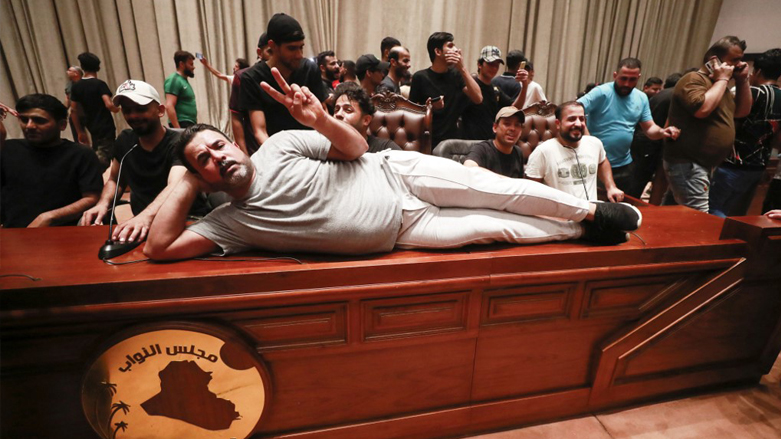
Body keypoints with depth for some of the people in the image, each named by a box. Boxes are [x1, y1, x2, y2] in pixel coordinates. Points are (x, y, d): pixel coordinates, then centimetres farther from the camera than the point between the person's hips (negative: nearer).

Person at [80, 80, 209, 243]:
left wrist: (146, 216, -50)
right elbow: (115, 180, 20)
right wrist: (103, 203, -3)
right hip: (143, 221, 7)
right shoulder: (125, 140, 6)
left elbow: (176, 186, -32)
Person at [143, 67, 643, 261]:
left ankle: (590, 212, 21)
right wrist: (184, 184, -5)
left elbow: (356, 147, -4)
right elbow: (160, 248, -4)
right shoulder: (228, 222, 1)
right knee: (498, 228, -1)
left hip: (395, 173, 0)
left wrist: (321, 120, -24)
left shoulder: (278, 147, -4)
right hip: (400, 231, 0)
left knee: (502, 192, -4)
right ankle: (584, 232, 20)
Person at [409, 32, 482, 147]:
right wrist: (428, 107, -20)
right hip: (426, 141, -2)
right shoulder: (420, 77, -4)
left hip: (452, 140, 3)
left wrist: (462, 68, -12)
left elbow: (478, 99, -8)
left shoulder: (456, 74, 3)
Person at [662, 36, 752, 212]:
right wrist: (722, 79, -12)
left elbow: (742, 112, 23)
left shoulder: (718, 85, 20)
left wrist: (743, 80, 13)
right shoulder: (693, 80, -9)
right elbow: (702, 109, -26)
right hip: (687, 164, -10)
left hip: (702, 164, 10)